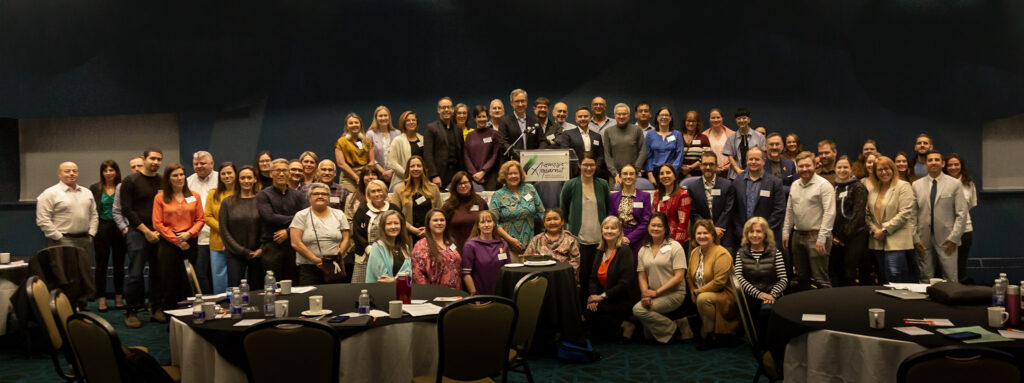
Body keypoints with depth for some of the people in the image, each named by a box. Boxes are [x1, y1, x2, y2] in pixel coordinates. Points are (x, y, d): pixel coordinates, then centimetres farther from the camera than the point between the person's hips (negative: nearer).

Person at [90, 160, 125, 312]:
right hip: (102, 229, -1)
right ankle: (101, 299, 7)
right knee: (101, 264, 2)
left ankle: (119, 298, 18)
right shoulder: (95, 189, 3)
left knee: (119, 264, 8)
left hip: (119, 229, 1)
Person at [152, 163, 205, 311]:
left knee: (188, 281, 2)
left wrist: (189, 233, -11)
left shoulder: (194, 196, 8)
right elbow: (158, 224, -3)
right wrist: (177, 241, -7)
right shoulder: (160, 198, 2)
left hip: (190, 243, 2)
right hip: (168, 243, -1)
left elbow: (200, 220, 7)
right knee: (169, 281, 1)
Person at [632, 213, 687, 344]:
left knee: (638, 309, -24)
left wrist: (656, 292, -14)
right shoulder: (644, 249, 13)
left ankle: (671, 328, -4)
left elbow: (679, 277, -9)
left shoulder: (675, 247, -3)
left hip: (674, 293, -5)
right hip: (652, 294, 5)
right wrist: (645, 293, -12)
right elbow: (641, 275, 9)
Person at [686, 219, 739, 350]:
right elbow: (689, 275, 14)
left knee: (703, 298, -33)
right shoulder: (694, 252, 8)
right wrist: (693, 292, -3)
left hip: (725, 296, -8)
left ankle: (709, 337, -19)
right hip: (701, 294, 8)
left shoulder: (721, 254, -16)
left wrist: (697, 292, -16)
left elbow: (719, 282, -23)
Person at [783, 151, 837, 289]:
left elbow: (830, 213, -15)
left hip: (815, 236, -7)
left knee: (820, 279, -8)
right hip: (798, 235, 7)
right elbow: (789, 210, 19)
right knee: (801, 277, 14)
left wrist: (822, 238, -19)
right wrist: (786, 232, 14)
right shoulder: (795, 185, 13)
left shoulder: (823, 185, -9)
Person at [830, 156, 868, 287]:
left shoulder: (858, 187, -2)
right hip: (836, 239, 5)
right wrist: (832, 235, 1)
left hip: (854, 237, -5)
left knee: (849, 275, -7)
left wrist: (845, 236, -11)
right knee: (834, 274, 3)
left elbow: (858, 214, -9)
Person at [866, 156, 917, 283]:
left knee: (894, 276, -14)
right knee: (882, 280, 9)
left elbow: (905, 213, -12)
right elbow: (868, 214, 15)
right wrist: (874, 230, -3)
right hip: (877, 242, 6)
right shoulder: (872, 189, 15)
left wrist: (885, 230, -13)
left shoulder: (903, 186, -3)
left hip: (897, 242, -6)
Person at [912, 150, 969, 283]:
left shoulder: (954, 184, 4)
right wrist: (915, 238, -1)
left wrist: (954, 237, -8)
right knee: (925, 280, 4)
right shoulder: (916, 185, 8)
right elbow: (912, 214, 7)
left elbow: (962, 213, 0)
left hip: (946, 241, -1)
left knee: (951, 280, -1)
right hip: (923, 241, 2)